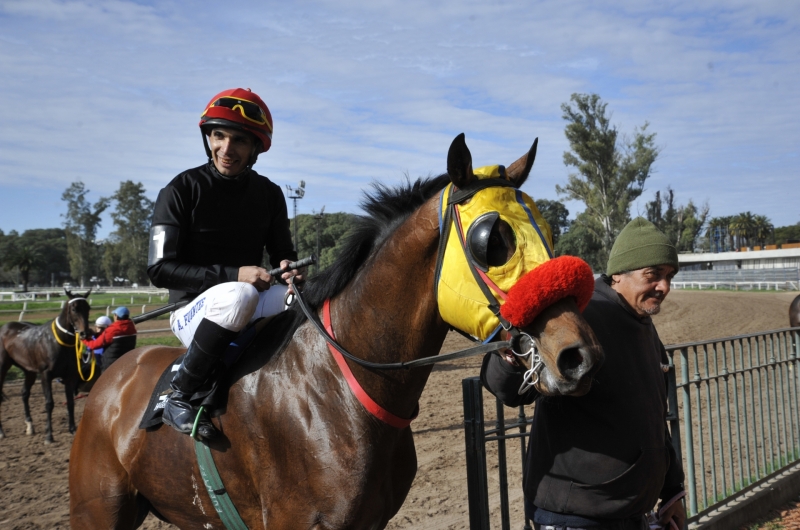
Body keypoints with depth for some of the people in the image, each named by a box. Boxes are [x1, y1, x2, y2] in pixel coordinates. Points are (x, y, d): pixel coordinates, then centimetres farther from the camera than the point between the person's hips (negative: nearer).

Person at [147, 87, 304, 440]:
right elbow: (160, 269, -13)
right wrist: (233, 275, -23)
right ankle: (180, 396, -23)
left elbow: (282, 253, 13)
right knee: (238, 295, -39)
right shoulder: (182, 190, -9)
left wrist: (289, 268, -14)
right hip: (192, 310, -4)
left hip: (250, 306, 5)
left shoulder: (269, 194, 5)